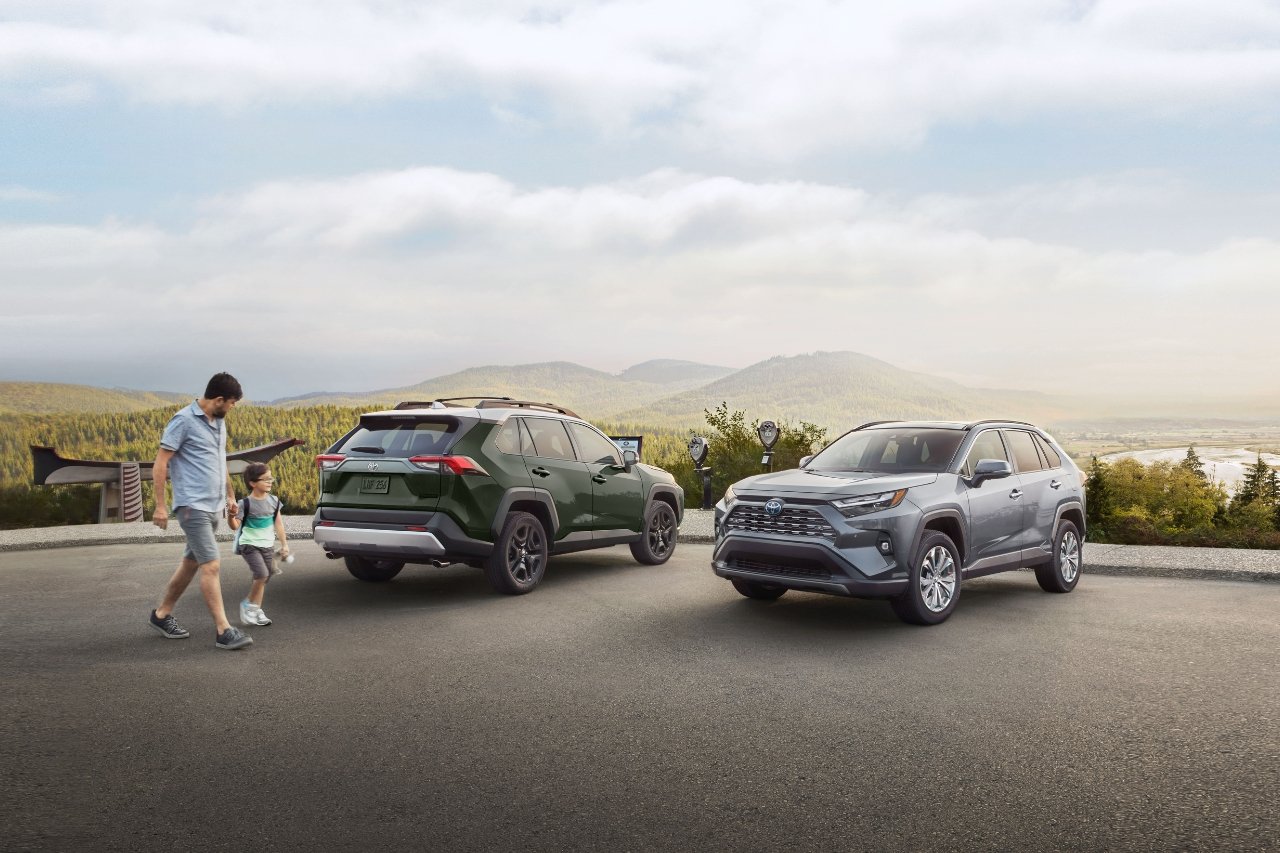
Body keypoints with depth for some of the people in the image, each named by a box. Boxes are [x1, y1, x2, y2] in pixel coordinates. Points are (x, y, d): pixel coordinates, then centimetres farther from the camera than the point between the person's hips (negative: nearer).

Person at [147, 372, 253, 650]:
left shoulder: (219, 423, 13)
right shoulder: (184, 421, -11)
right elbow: (160, 463, -10)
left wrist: (230, 496, 26)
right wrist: (160, 505, -12)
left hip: (213, 507, 9)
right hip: (193, 506, -8)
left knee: (191, 563, 16)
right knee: (211, 566, -12)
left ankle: (162, 614, 30)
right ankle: (223, 630, -11)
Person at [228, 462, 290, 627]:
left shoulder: (274, 501, 3)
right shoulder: (246, 504, -12)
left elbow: (278, 523, 11)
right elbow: (235, 526, -13)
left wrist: (284, 544, 12)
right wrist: (231, 516, -34)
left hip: (268, 545, 5)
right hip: (249, 545, -5)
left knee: (263, 578, 6)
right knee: (262, 574, -19)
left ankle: (255, 610, 17)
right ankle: (249, 604, 1)